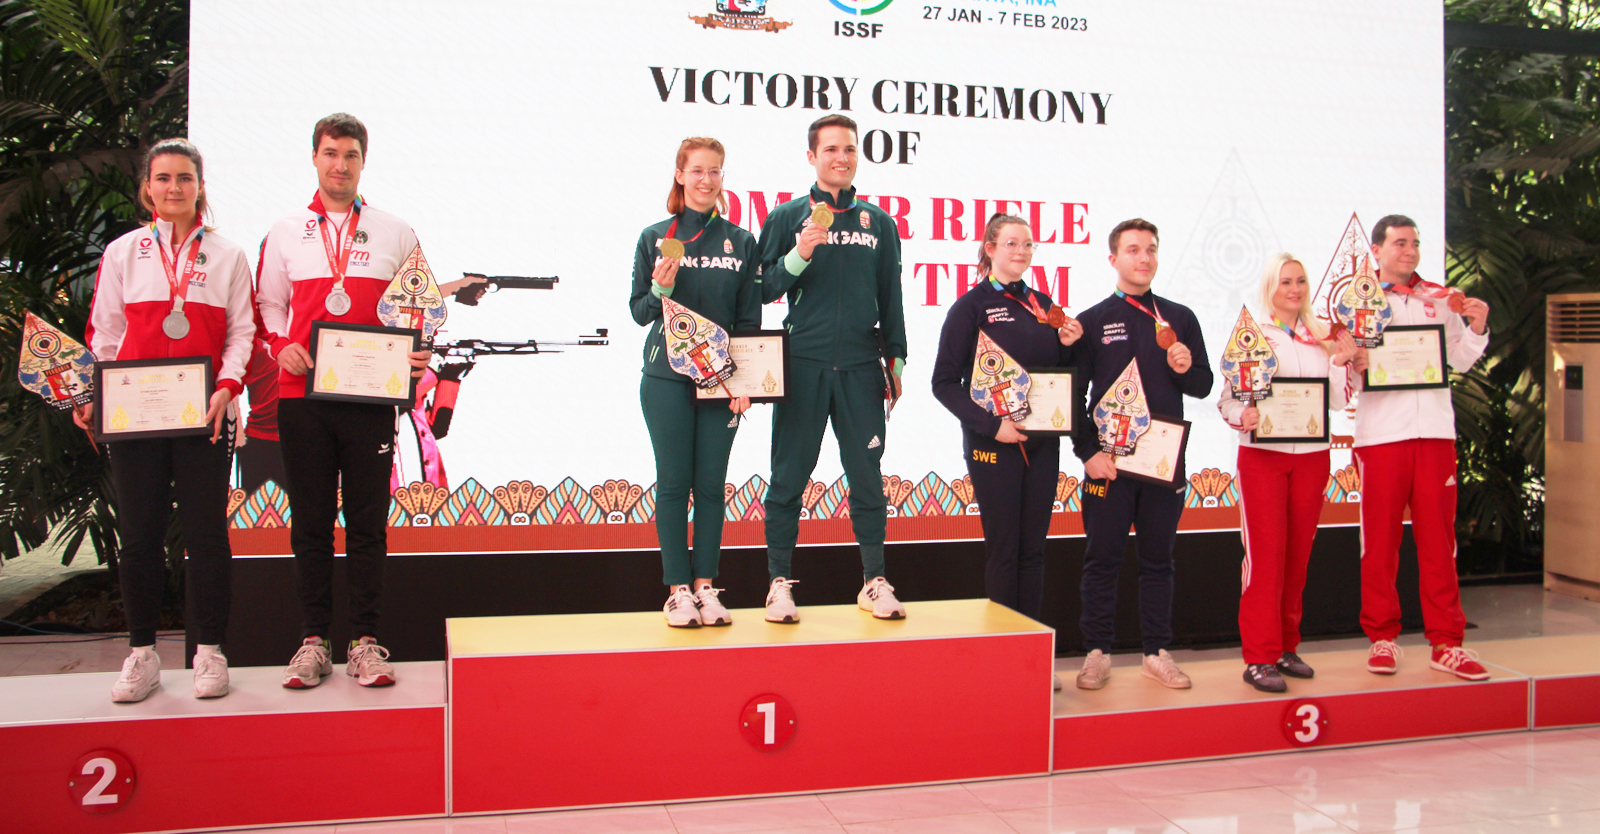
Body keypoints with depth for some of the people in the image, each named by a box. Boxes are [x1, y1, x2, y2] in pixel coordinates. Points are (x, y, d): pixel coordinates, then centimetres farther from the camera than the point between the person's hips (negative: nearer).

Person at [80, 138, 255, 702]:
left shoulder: (228, 256, 8)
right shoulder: (122, 252, 11)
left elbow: (241, 333, 5)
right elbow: (104, 332, 10)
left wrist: (228, 386, -10)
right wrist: (92, 395, -1)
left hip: (205, 414, -1)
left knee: (206, 532, 1)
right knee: (139, 534, 4)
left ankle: (210, 652, 11)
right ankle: (142, 654, 15)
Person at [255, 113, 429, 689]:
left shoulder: (396, 234, 10)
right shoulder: (285, 233, 12)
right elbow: (267, 305, 15)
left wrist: (416, 355, -6)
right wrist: (281, 346, -4)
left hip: (371, 397, -1)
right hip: (302, 397, 1)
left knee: (368, 523, 2)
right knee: (310, 524, 5)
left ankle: (366, 641, 8)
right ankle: (313, 641, 12)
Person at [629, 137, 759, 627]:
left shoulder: (741, 242, 7)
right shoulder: (655, 238, 5)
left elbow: (750, 319, 6)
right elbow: (639, 312, 5)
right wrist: (660, 290, -16)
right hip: (667, 378, -1)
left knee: (711, 485, 4)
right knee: (674, 483, 1)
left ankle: (706, 586, 12)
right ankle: (677, 589, 9)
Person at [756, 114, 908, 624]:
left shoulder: (879, 223, 14)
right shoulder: (788, 218, 7)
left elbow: (890, 299, 18)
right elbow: (764, 290, 3)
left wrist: (895, 359, 15)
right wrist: (799, 256, -13)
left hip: (860, 367, 2)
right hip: (802, 366, -2)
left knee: (867, 477, 4)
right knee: (790, 477, 1)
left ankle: (874, 582, 13)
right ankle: (780, 582, 10)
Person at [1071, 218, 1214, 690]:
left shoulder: (1180, 319, 11)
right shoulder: (1092, 322, 3)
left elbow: (1203, 386, 12)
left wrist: (1186, 368, -10)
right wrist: (1088, 452, -9)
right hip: (1109, 460, -2)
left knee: (1158, 559, 9)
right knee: (1103, 558, 3)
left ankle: (1157, 653, 17)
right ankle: (1097, 653, 12)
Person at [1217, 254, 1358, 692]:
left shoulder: (1323, 338, 10)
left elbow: (1338, 402, 9)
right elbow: (1226, 397, -4)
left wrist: (1341, 362, -4)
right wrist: (1243, 416, -23)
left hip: (1312, 455, 4)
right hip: (1263, 454, -4)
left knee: (1298, 555, 7)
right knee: (1266, 555, -6)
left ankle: (1286, 647, 18)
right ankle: (1260, 658, -2)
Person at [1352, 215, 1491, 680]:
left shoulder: (1440, 300, 14)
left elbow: (1460, 362, 16)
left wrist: (1476, 328, 0)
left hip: (1434, 427, 3)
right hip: (1380, 430, -2)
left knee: (1438, 536, 4)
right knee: (1380, 538, 3)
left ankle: (1445, 642, 10)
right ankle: (1382, 638, 14)